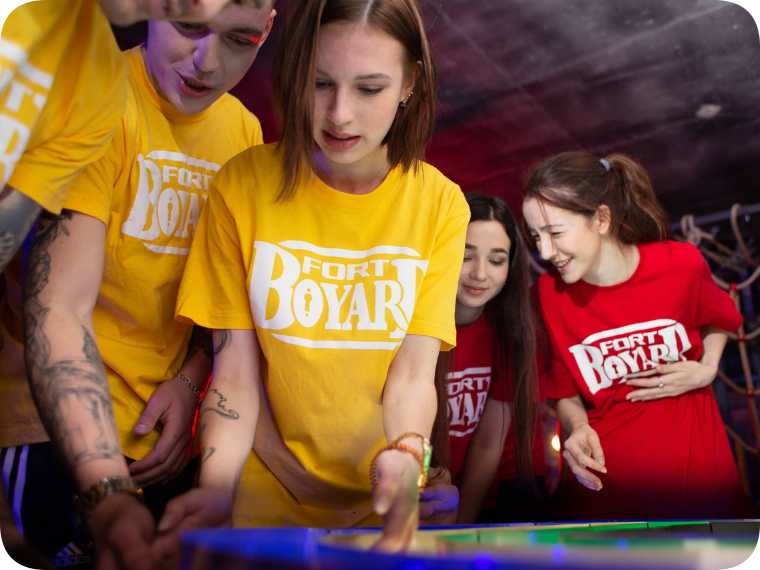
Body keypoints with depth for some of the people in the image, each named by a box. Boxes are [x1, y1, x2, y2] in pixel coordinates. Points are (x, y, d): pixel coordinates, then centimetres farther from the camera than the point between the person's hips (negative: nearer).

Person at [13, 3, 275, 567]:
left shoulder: (244, 132, 3)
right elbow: (56, 307, -25)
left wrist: (193, 376, -5)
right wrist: (106, 492, -35)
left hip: (167, 439, 6)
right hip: (62, 441, -5)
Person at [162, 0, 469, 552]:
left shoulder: (440, 204, -7)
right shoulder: (243, 185, -9)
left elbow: (413, 371, -11)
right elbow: (237, 370, -9)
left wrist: (405, 456, -30)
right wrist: (216, 486, -24)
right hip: (262, 498, 0)